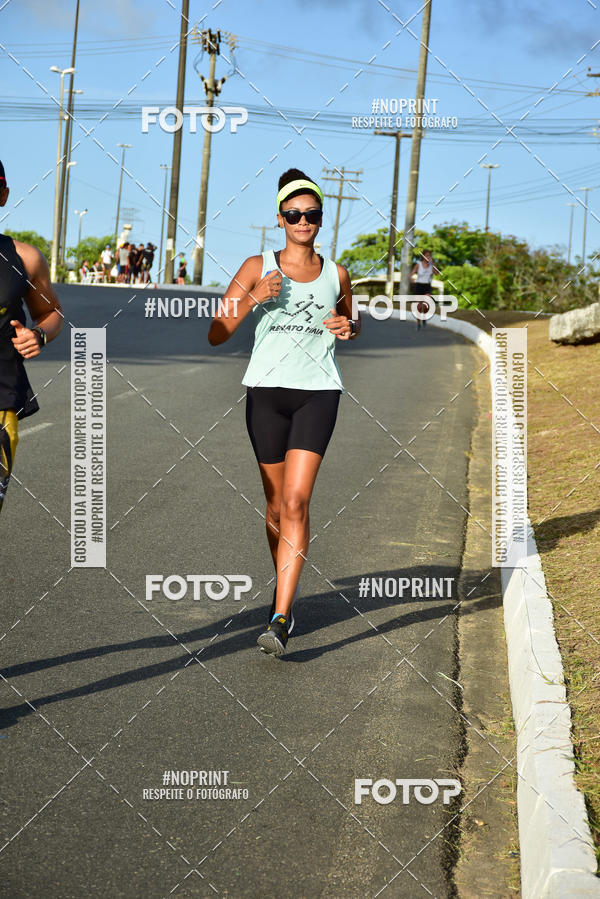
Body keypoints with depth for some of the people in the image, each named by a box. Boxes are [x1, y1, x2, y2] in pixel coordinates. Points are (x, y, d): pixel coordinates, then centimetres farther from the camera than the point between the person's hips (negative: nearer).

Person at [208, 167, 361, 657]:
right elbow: (216, 335, -1)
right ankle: (285, 590, 35)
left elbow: (351, 322, 27)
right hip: (267, 390, 1)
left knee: (296, 502, -14)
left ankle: (280, 621, -16)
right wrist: (252, 298, -17)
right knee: (276, 503, 11)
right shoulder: (257, 267, 3)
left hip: (318, 392, -1)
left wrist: (348, 328, 3)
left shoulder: (336, 274, 8)